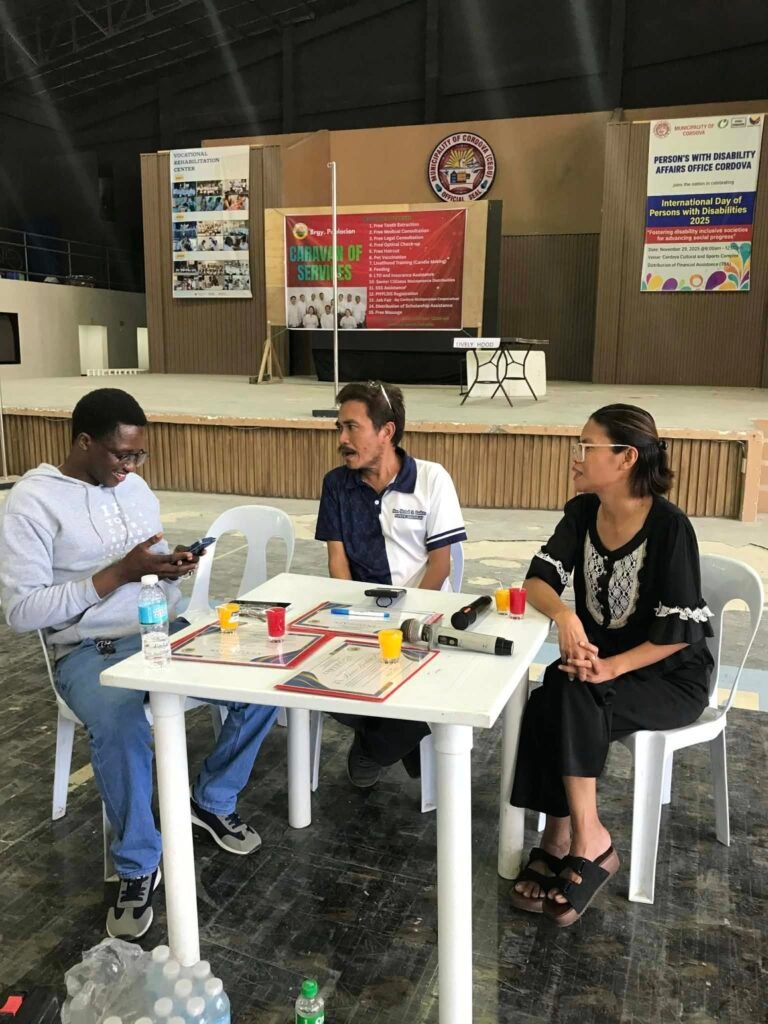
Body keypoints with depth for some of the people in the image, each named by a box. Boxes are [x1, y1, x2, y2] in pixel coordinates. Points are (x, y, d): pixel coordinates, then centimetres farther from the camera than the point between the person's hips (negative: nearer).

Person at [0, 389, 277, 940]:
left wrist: (174, 566, -7)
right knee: (120, 725, -38)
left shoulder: (136, 488, 10)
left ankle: (213, 800, 10)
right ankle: (138, 867, -12)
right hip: (90, 651, -6)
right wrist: (121, 572, -20)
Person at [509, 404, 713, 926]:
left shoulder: (669, 525, -20)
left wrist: (612, 668, -30)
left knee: (568, 696, -30)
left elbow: (678, 631, -19)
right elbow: (539, 578, -8)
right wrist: (563, 614, -30)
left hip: (670, 676, -5)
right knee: (550, 705, -25)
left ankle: (587, 841, -16)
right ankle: (563, 839, -11)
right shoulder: (582, 512, -2)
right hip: (602, 660, 5)